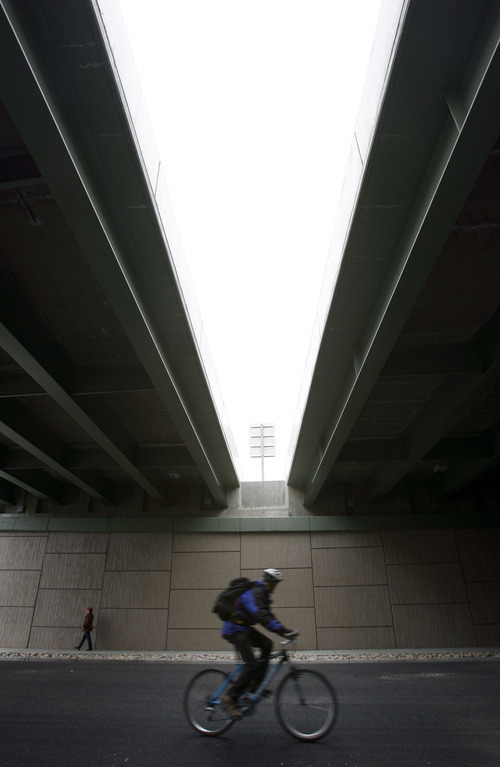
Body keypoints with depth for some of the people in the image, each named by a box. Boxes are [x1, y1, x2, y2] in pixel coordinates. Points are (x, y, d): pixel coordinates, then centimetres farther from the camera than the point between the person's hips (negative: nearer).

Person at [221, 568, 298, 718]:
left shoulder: (262, 594, 9)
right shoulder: (254, 594, -24)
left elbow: (267, 616, 11)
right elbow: (262, 617, -37)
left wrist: (285, 630, 2)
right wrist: (284, 631, -42)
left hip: (245, 628, 9)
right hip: (234, 630, -9)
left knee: (267, 644, -2)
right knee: (251, 664, -13)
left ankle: (255, 684, 6)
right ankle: (230, 699, -4)